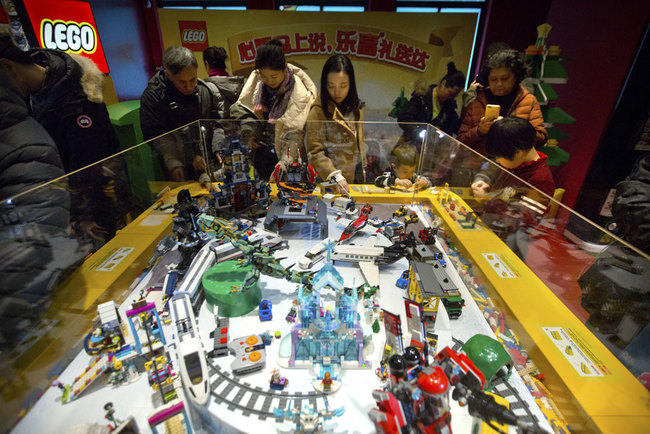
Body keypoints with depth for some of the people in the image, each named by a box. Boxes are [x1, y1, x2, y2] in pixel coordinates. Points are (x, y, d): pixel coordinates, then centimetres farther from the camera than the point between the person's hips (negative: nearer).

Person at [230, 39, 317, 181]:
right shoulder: (256, 80, -3)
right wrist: (248, 136, -4)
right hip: (261, 152, 4)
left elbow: (294, 133, -19)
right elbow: (242, 108, 9)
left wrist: (284, 162, -27)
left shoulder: (299, 92, -17)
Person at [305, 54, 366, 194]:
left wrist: (363, 168, 14)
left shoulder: (356, 108, 6)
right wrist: (336, 176, -27)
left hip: (358, 177, 6)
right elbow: (315, 152, -17)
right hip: (333, 182, -6)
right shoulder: (318, 112, -14)